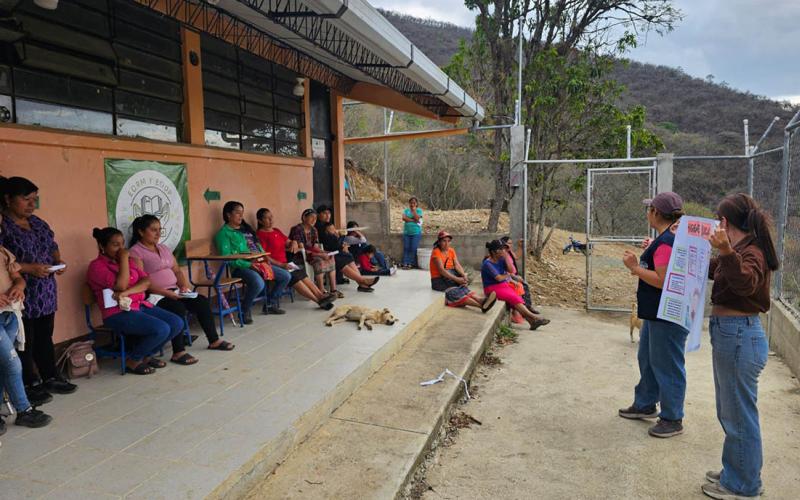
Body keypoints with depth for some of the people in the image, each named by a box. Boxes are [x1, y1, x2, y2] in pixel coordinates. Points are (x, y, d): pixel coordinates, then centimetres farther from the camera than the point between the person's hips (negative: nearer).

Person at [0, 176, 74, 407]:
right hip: (21, 297, -7)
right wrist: (29, 268, -23)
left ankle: (50, 377, 28)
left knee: (45, 337, 16)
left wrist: (58, 262, 0)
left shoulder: (38, 223, 11)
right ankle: (29, 386, 17)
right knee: (24, 342, 5)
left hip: (45, 294, 7)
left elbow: (53, 247, 19)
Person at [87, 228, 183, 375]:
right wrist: (124, 259, -12)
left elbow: (146, 281, 3)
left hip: (140, 305, 7)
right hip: (118, 313, -7)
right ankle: (132, 361, -3)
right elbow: (121, 285, -20)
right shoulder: (96, 266, -6)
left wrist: (126, 293, -15)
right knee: (161, 329, -27)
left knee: (177, 323, -10)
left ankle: (146, 355, 8)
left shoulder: (128, 260, 16)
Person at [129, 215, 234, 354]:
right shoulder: (135, 252, -6)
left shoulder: (164, 248, 19)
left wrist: (184, 286, -2)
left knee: (202, 301, -10)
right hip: (154, 295, -7)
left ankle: (214, 341, 0)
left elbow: (177, 271, 18)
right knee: (178, 308, -32)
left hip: (175, 291, 7)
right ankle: (178, 352, -27)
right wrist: (166, 293, -22)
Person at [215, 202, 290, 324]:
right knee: (258, 283, -37)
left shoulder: (246, 228, 22)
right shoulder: (224, 233, -4)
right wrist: (248, 265, -21)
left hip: (259, 263, 8)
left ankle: (271, 305, 17)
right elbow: (227, 257, -13)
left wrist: (264, 257, 6)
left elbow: (258, 245, 27)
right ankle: (245, 311, -11)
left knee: (286, 276, 3)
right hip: (241, 267, -8)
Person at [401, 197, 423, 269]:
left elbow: (417, 218, -13)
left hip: (416, 233, -3)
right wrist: (413, 220, -13)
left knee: (413, 248, -5)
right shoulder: (406, 210, 10)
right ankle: (405, 263, 2)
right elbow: (404, 218, -7)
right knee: (406, 248, 0)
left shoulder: (419, 210, 2)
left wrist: (414, 210, -8)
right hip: (406, 232, 3)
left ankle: (412, 263, 0)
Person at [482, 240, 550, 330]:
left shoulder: (501, 260, 7)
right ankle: (533, 317, -24)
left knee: (517, 298, -18)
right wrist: (507, 275, 1)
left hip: (504, 285, 7)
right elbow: (499, 278, -18)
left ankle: (531, 321, -29)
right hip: (493, 288, -7)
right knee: (513, 298, -25)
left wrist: (506, 256, -10)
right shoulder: (487, 264, -15)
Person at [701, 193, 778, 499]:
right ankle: (734, 473, 35)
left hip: (739, 337, -10)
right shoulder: (738, 252, 13)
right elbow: (709, 269, 30)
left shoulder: (751, 253, -16)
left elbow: (745, 282, -38)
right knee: (730, 413, 20)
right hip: (729, 335, 10)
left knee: (739, 416, 4)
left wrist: (727, 251, -54)